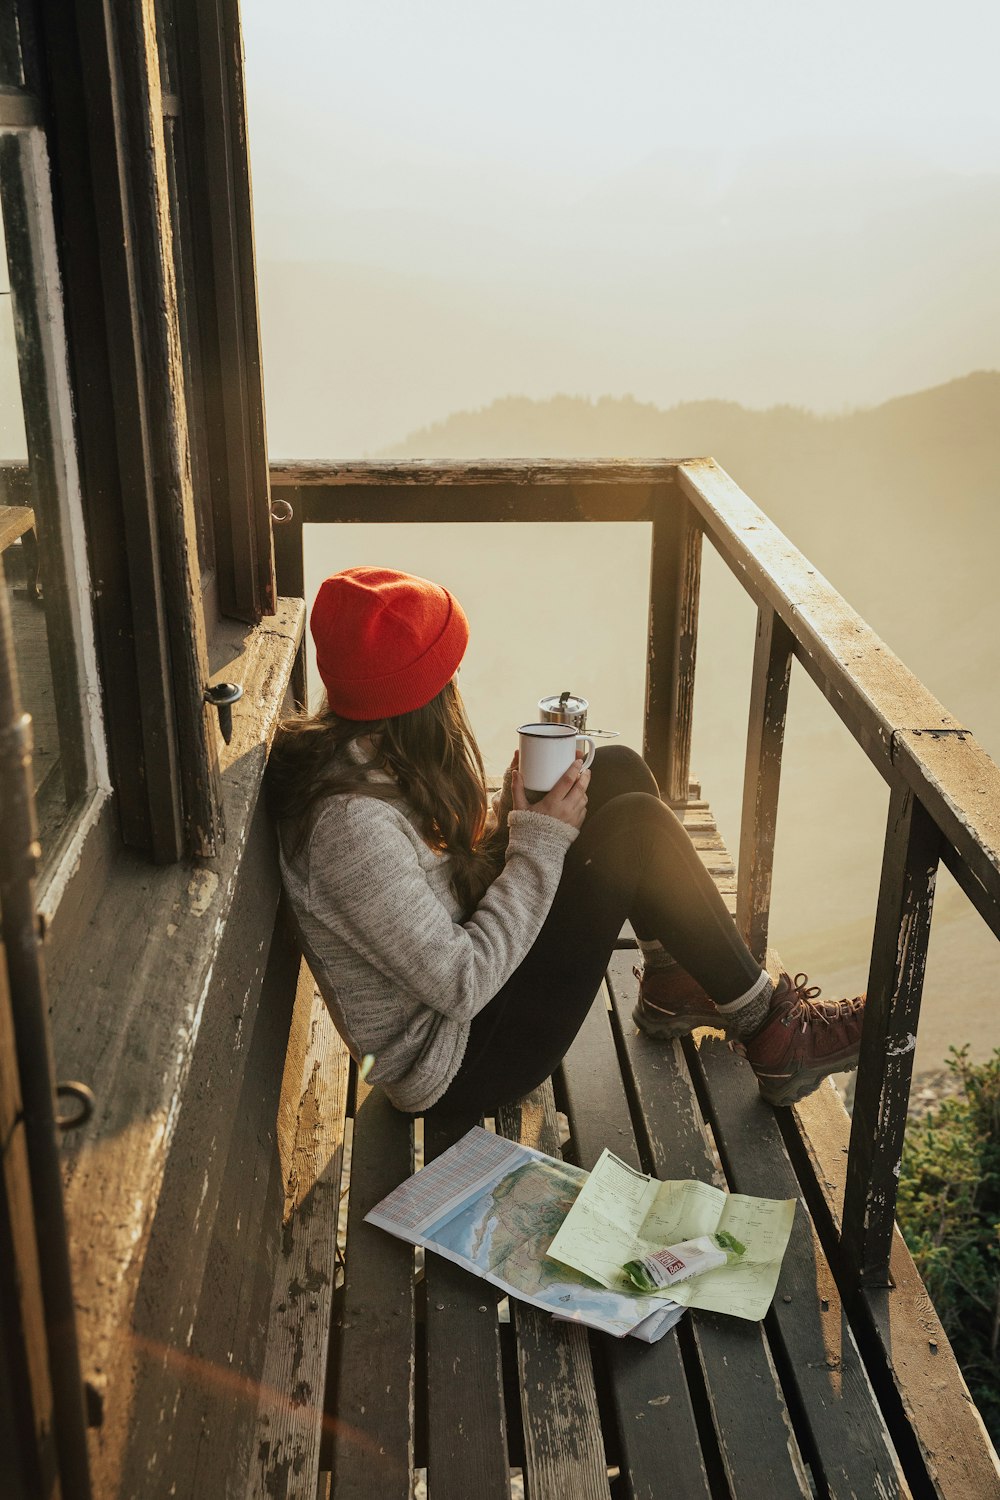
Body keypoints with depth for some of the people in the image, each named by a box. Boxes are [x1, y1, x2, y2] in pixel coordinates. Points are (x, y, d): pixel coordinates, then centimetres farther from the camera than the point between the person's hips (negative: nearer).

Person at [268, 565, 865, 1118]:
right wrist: (541, 840, -20)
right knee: (638, 825, -16)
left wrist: (513, 817, -7)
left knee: (617, 770, 3)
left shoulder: (357, 754, -2)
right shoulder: (352, 822, -31)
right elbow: (462, 986, -27)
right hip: (457, 1064, -9)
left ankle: (670, 982, 18)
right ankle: (772, 1035, 0)